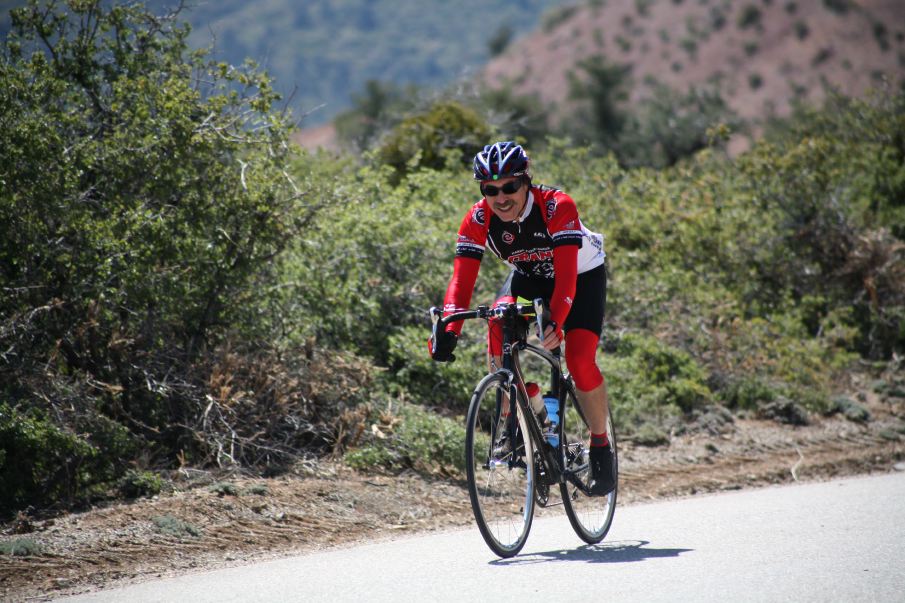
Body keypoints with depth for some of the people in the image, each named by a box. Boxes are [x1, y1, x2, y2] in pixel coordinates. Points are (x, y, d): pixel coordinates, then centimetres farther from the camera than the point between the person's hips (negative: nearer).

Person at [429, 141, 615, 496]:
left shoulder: (557, 207, -35)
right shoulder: (478, 220, -24)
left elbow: (566, 274, -43)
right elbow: (462, 279, -30)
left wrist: (556, 321, -58)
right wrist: (449, 330, -46)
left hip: (583, 275, -3)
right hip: (529, 276, 3)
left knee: (580, 359, -22)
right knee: (498, 327, -27)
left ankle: (600, 446, 0)